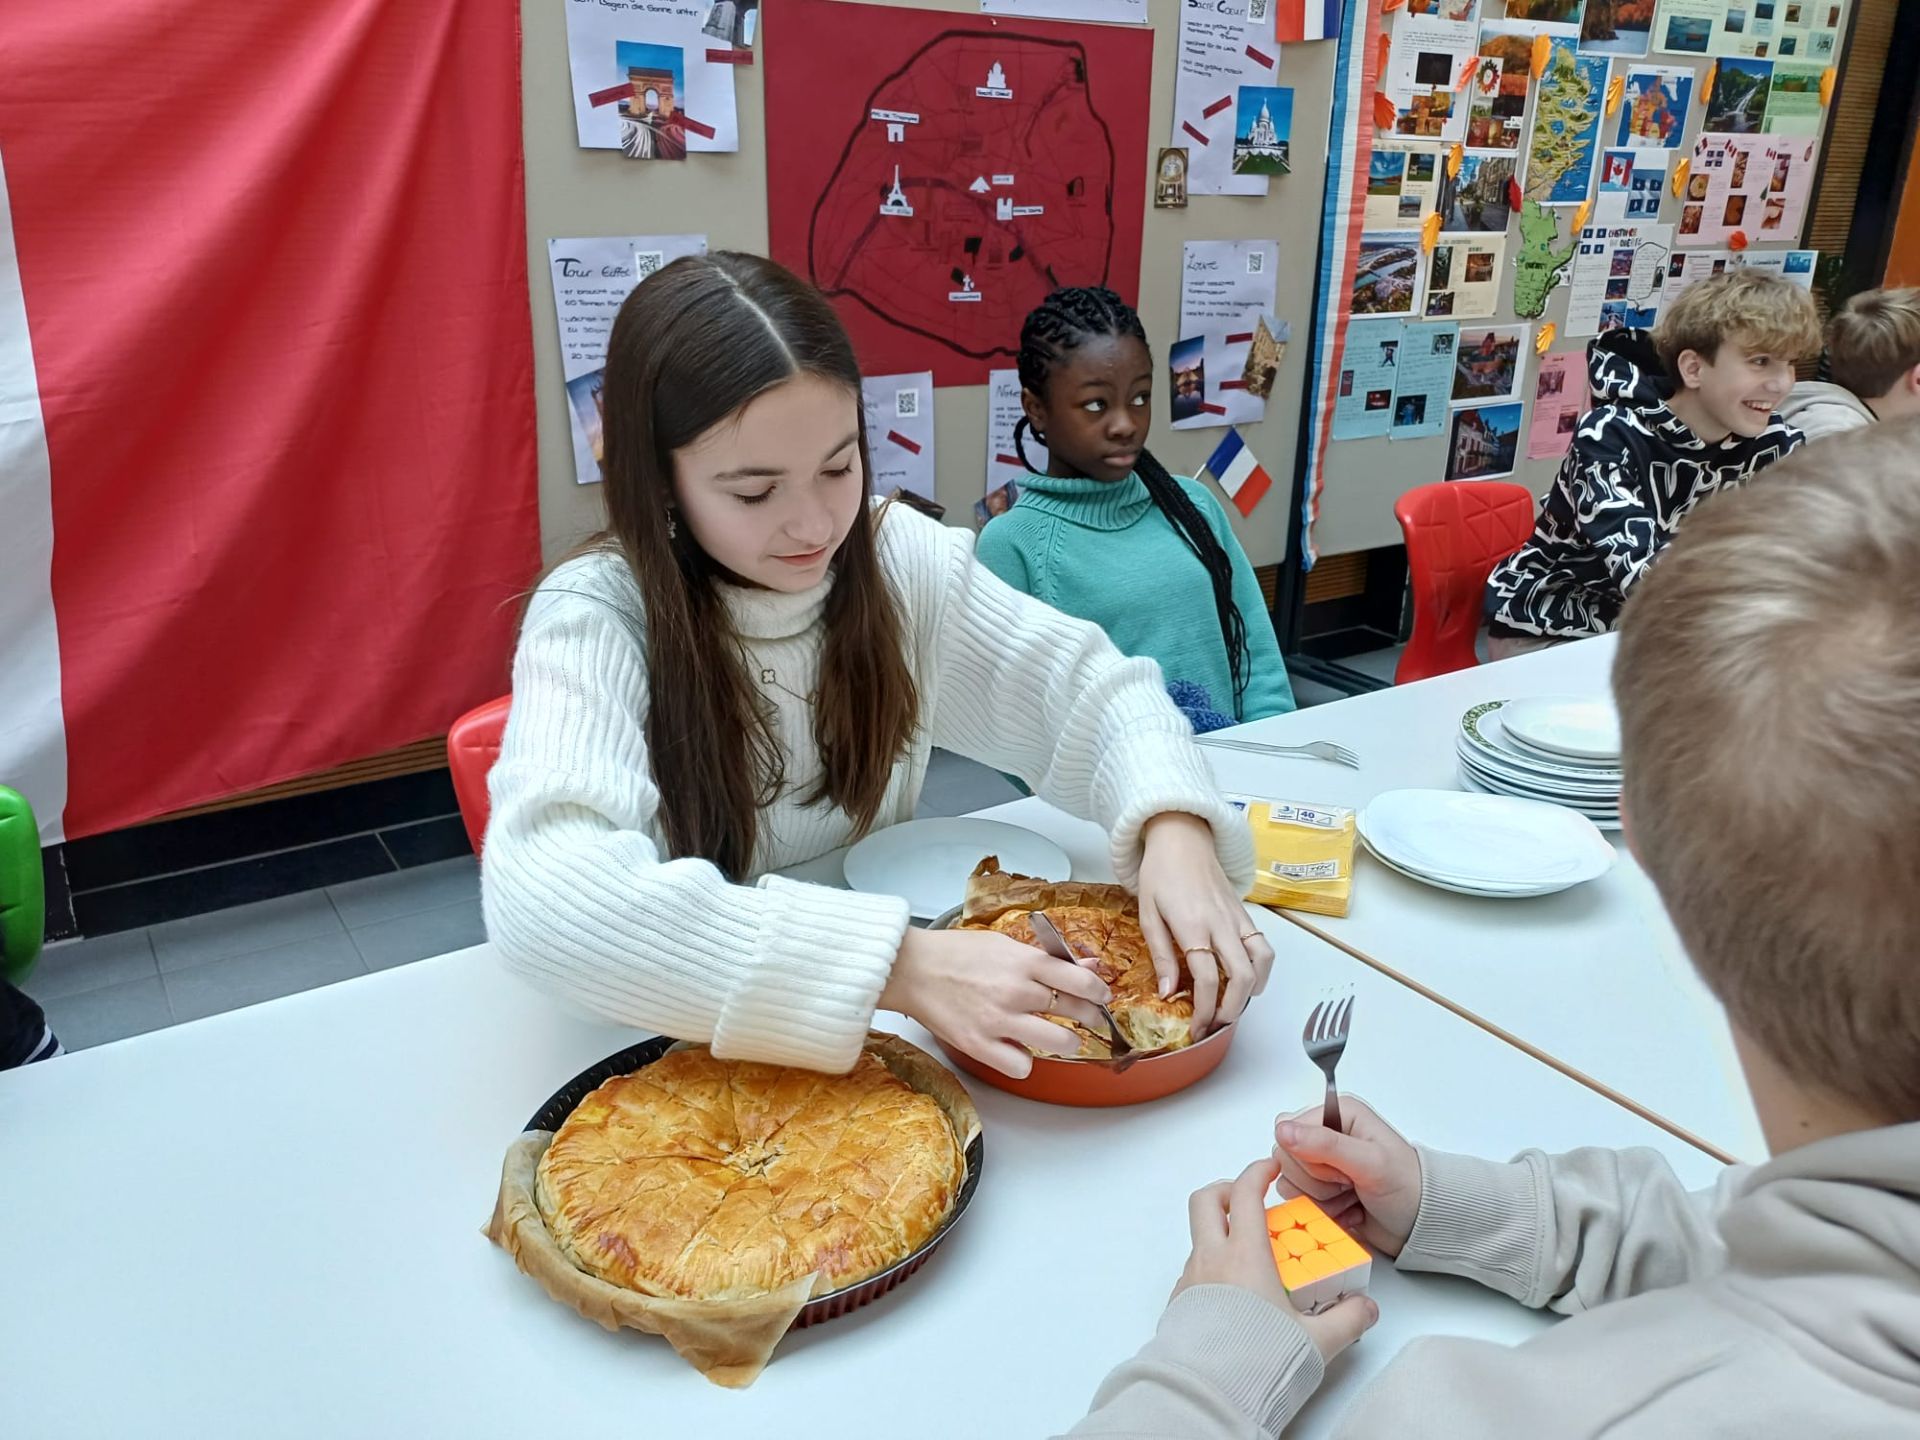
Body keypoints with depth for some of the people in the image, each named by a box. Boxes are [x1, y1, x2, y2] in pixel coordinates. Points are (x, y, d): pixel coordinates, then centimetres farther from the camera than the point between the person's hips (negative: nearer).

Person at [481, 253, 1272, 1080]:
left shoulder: (898, 557, -7)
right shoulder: (595, 618, -20)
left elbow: (1087, 683, -5)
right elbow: (548, 894, -35)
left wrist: (1175, 828, -26)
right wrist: (899, 965, -42)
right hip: (685, 1039, -2)